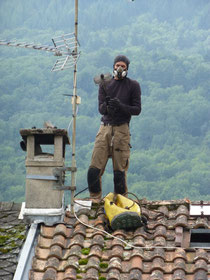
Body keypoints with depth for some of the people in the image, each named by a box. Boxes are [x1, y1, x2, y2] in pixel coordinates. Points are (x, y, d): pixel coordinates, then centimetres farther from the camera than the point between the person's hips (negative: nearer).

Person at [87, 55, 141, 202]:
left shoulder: (133, 85, 6)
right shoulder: (105, 84, 14)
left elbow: (137, 109, 1)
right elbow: (101, 109, 7)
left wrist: (120, 106, -16)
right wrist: (107, 106, -17)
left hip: (122, 129, -2)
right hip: (105, 127, 2)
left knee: (119, 170, -4)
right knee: (94, 168, -6)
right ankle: (95, 199, 6)